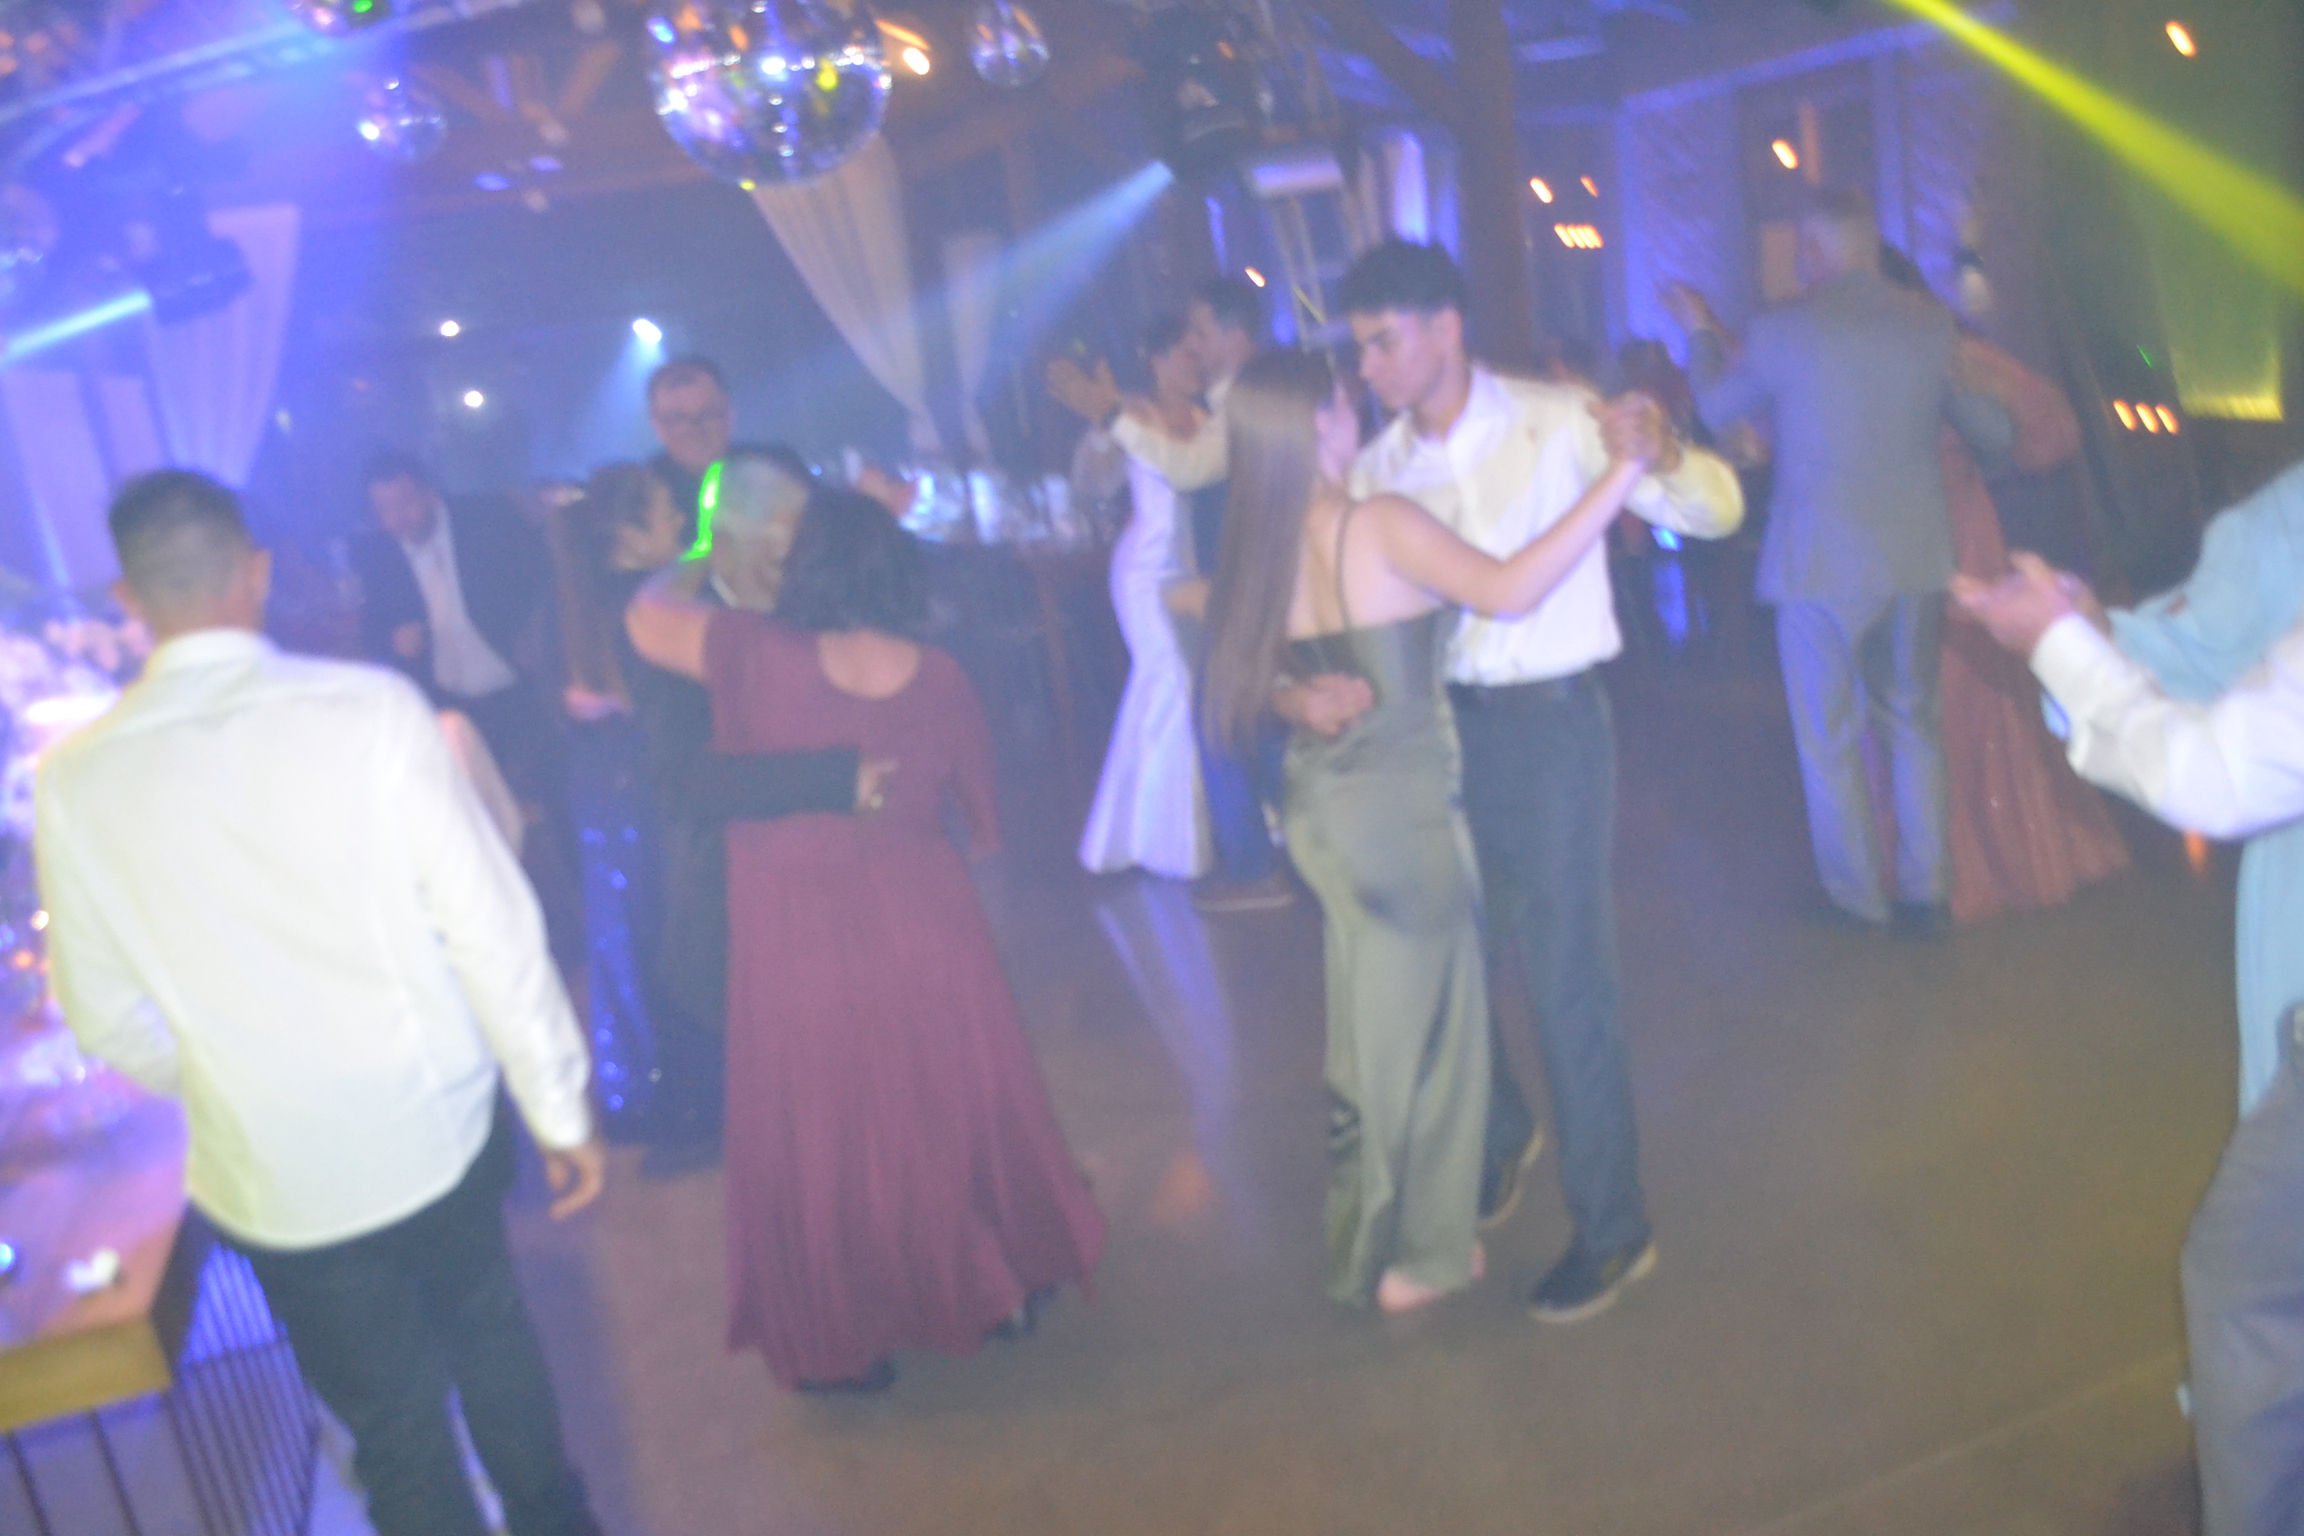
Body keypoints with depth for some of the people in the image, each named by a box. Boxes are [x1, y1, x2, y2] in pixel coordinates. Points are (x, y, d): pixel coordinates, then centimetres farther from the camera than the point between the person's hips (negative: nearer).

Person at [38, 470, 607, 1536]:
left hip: (276, 1178, 0)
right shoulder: (371, 709, -16)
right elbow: (491, 926, -15)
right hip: (441, 1127, 1)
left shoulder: (77, 779, -9)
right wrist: (559, 1109, -5)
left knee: (396, 1426, 18)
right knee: (487, 1326, 28)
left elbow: (105, 1017, 1)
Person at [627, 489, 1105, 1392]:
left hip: (802, 942, -3)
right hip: (929, 926, 4)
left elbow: (647, 619, -5)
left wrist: (693, 565, 14)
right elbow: (981, 820, 6)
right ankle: (1005, 1282, 39)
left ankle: (847, 1342, 28)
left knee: (826, 1135, 13)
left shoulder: (757, 659, -18)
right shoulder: (941, 679, -5)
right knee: (953, 1105, 21)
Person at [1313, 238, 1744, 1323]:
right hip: (1440, 724, 5)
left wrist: (1664, 453, -28)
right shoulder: (1377, 469, 1)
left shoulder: (1557, 424, -8)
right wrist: (1293, 690, -21)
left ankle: (1612, 1228, 18)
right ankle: (1499, 1133, 47)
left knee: (1567, 981, 0)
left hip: (1551, 719, -4)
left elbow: (1716, 513, -6)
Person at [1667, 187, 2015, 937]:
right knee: (1914, 724, 16)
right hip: (1917, 558, 4)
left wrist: (1702, 333, 24)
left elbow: (1717, 409, 8)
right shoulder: (1933, 325, 0)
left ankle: (1857, 895, 16)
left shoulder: (1782, 330, -9)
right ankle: (1925, 892, 20)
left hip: (1820, 564, -3)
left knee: (1830, 739, 9)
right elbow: (1994, 433, 7)